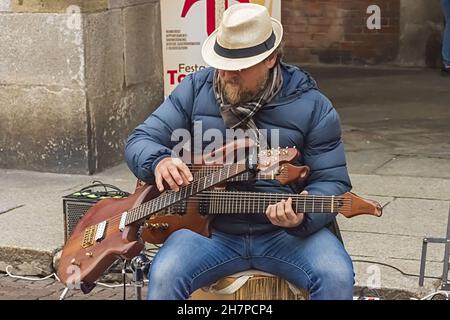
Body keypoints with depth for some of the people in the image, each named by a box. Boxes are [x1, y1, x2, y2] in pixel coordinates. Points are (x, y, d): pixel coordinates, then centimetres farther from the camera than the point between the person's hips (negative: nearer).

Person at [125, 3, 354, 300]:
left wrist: (303, 215, -24)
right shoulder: (196, 89, 1)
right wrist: (159, 160, -21)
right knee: (164, 276, -28)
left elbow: (332, 181, -1)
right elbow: (139, 142, 4)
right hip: (209, 228, 1)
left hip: (284, 232, 0)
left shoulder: (312, 106, -3)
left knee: (336, 276, -27)